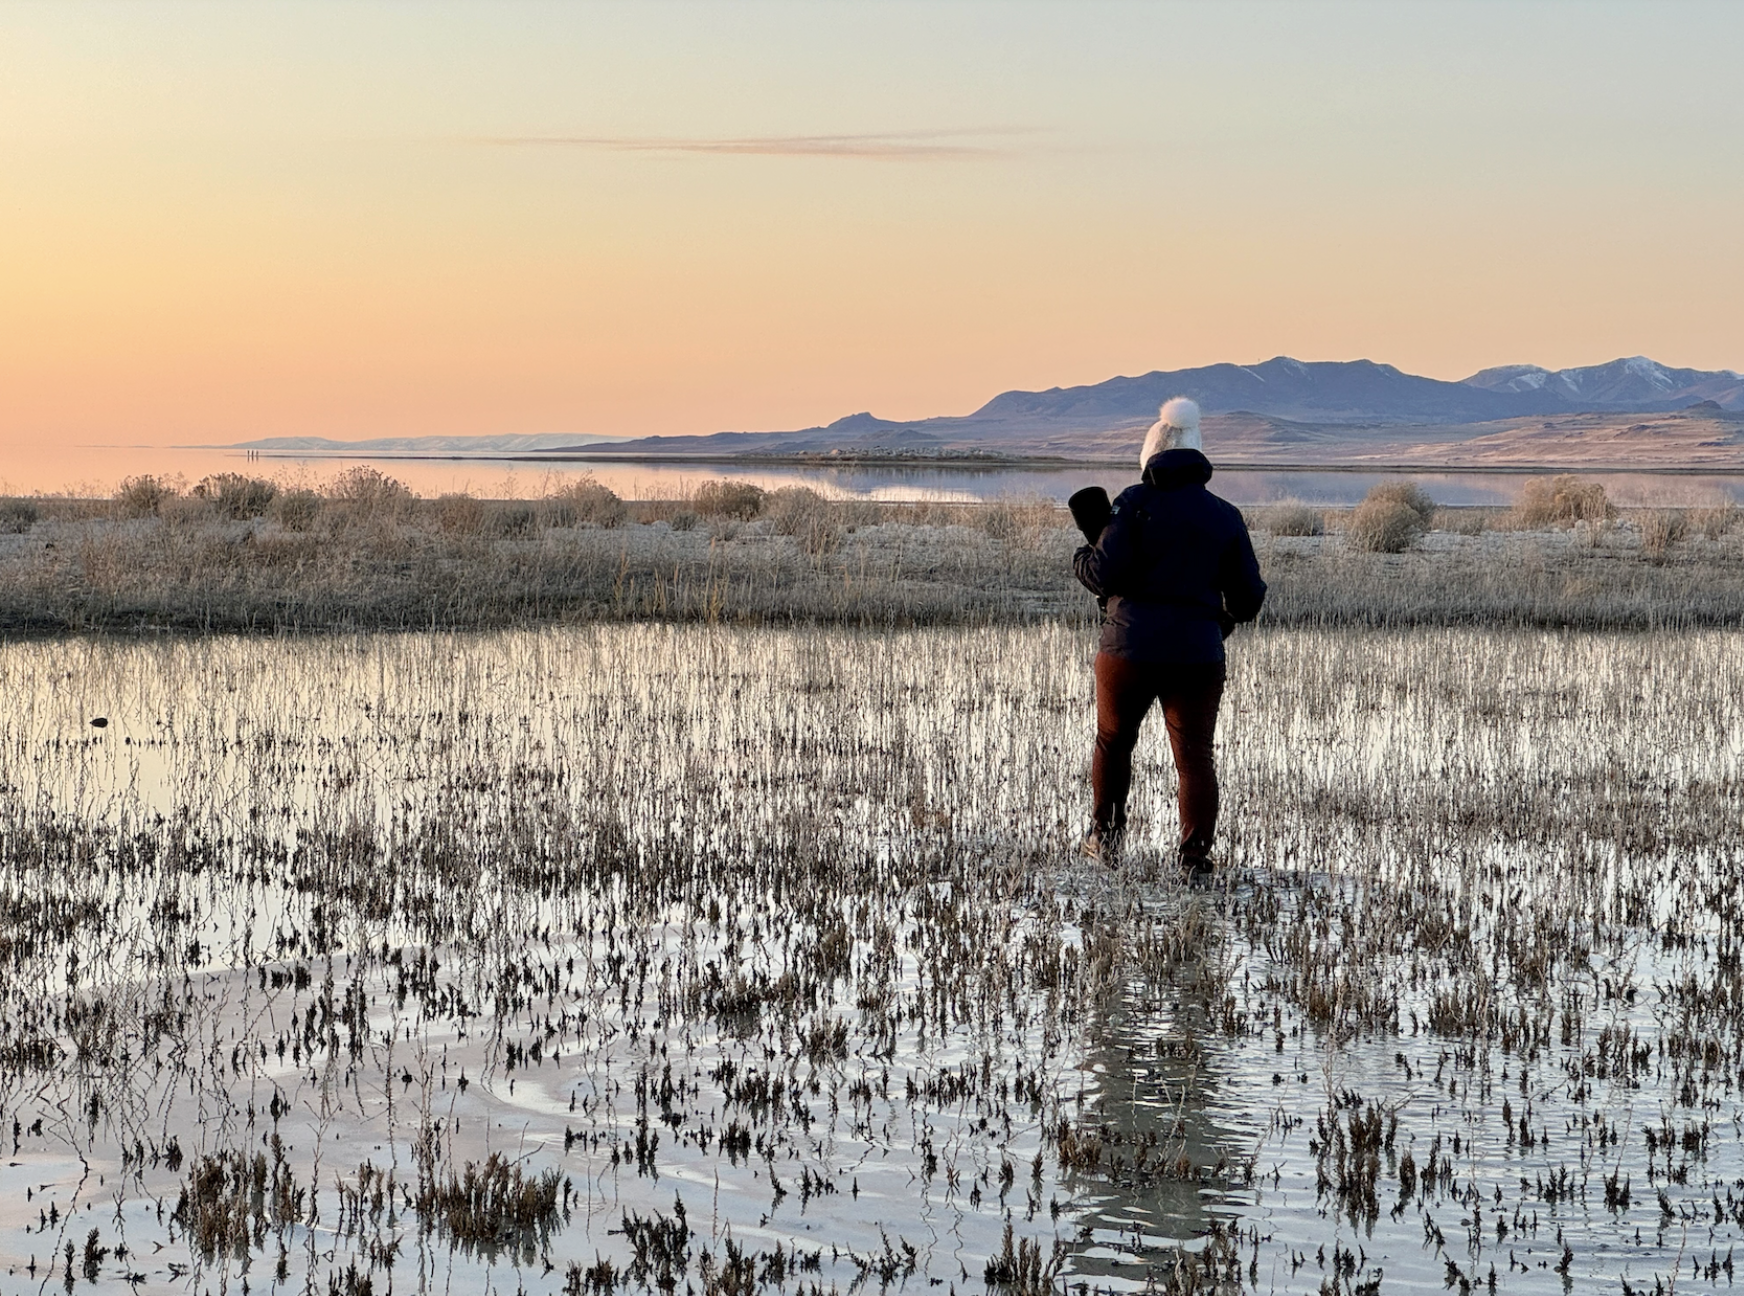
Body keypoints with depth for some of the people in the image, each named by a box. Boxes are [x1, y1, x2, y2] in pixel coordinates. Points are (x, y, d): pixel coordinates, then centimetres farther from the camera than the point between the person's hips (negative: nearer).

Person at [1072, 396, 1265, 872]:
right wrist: (1224, 618, 28)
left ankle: (1106, 838, 27)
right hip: (1198, 652, 1)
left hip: (1129, 648, -1)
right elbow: (1248, 599, 7)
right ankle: (1196, 852, -6)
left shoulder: (1136, 503, -4)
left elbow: (1103, 576, -11)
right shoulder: (1226, 516, 6)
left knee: (1113, 742, 19)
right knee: (1195, 755, 3)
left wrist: (1081, 559, 11)